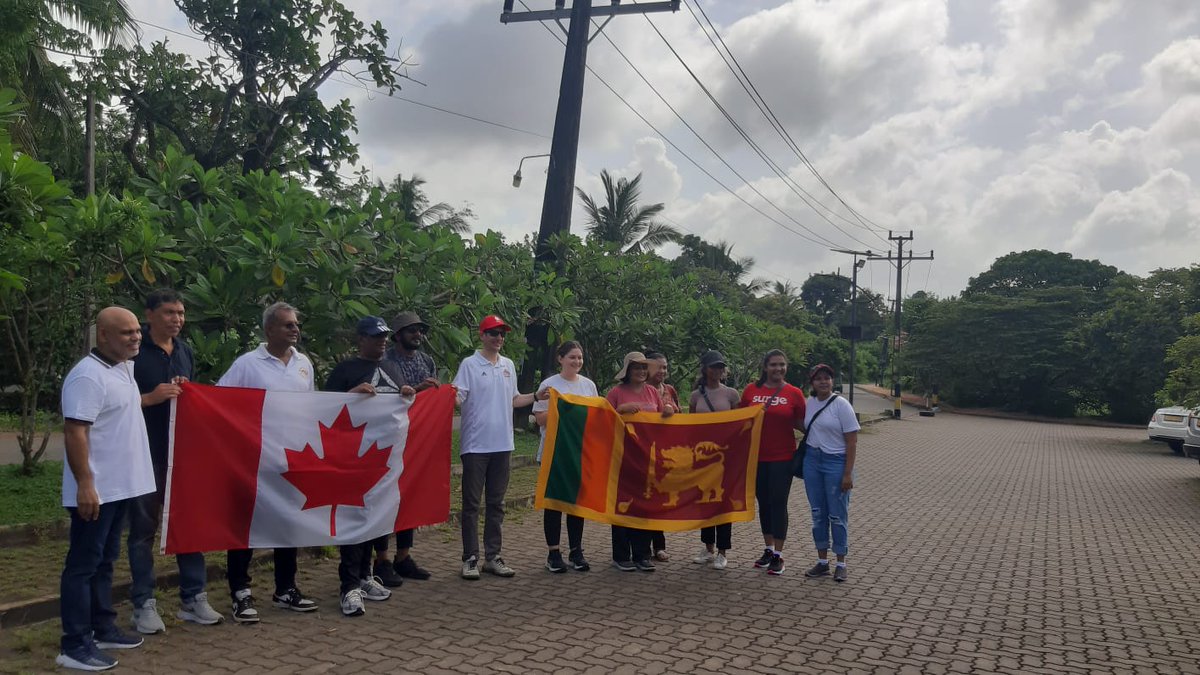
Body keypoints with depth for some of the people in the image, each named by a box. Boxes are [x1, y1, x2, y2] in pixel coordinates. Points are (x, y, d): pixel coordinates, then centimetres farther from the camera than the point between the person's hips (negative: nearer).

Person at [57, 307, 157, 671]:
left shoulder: (124, 369, 11)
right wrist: (85, 484, -26)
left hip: (119, 486, 10)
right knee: (83, 564, -3)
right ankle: (75, 646, 4)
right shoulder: (88, 375, -19)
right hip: (95, 489, -10)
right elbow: (74, 432, -24)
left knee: (104, 561, 17)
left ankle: (103, 629, 28)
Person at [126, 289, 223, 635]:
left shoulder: (185, 351, 13)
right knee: (144, 527, 4)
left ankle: (193, 598, 17)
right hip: (146, 453, -6)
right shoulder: (134, 352, -7)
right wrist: (150, 398, -22)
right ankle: (144, 604, 12)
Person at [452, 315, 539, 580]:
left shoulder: (508, 365, 12)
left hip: (502, 444, 5)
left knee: (496, 503, 11)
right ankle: (470, 558, 9)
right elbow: (457, 399, -13)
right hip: (476, 445, -5)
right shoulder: (469, 364, -6)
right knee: (472, 504, 2)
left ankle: (493, 556, 19)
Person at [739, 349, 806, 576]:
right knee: (763, 503, 13)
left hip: (782, 457, -3)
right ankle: (768, 550, 28)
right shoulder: (751, 390, 1)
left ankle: (778, 555, 10)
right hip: (757, 456, 3)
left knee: (778, 503, 0)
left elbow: (801, 423, 2)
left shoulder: (794, 393, -4)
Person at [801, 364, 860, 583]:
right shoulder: (809, 403, 6)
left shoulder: (841, 405, -10)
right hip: (812, 460, 5)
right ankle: (822, 561, 21)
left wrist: (848, 473, -15)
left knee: (837, 515, 0)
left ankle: (841, 564, 13)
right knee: (818, 514, 10)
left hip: (836, 462, -5)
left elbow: (852, 441, -11)